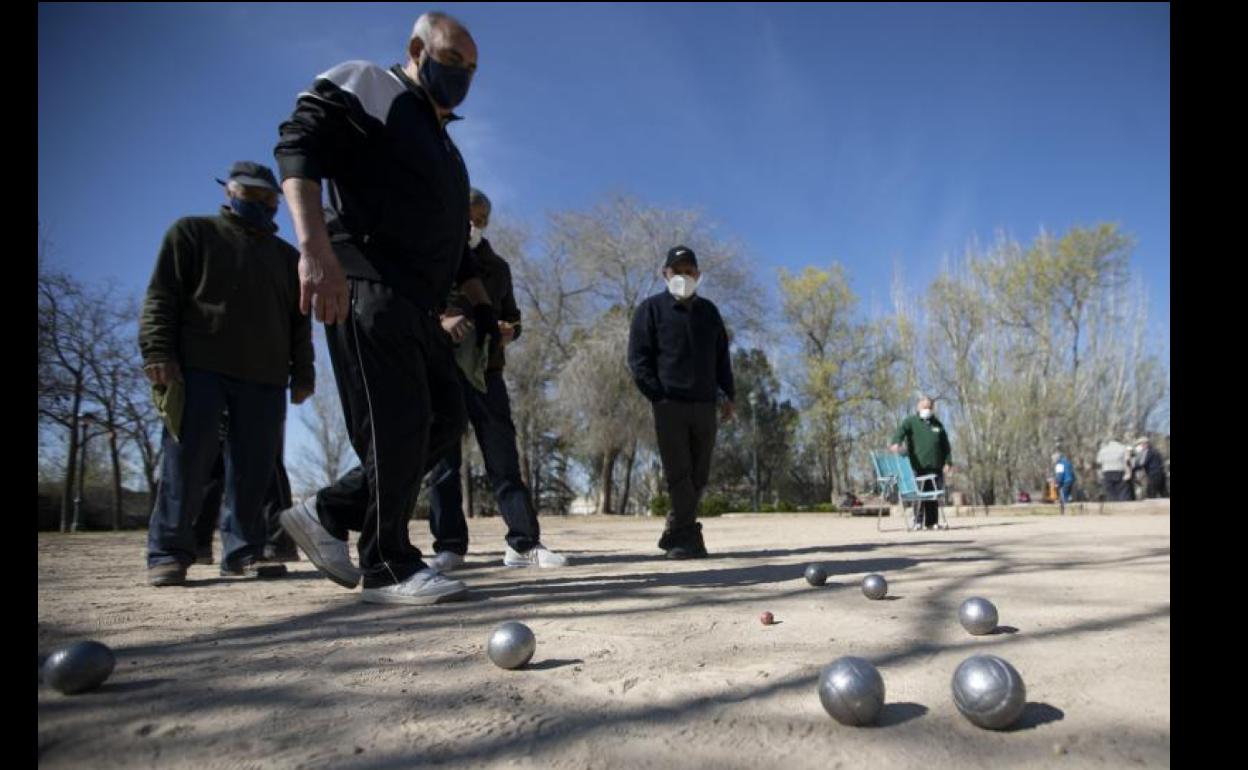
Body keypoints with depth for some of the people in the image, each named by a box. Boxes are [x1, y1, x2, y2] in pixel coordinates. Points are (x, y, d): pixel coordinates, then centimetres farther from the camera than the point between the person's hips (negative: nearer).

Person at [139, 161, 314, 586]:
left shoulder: (287, 256, 25)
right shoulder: (193, 232, 14)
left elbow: (300, 322, 21)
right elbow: (161, 296, 3)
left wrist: (302, 372, 9)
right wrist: (158, 352, -10)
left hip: (265, 377, 4)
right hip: (198, 367, -3)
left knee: (253, 469, -1)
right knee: (186, 460, -7)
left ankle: (242, 549, 4)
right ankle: (168, 551, 1)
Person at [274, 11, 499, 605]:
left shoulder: (440, 141, 29)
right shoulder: (364, 86, 4)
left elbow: (453, 240, 30)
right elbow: (298, 147, -13)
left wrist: (480, 302, 18)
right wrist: (315, 248, -29)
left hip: (418, 306, 9)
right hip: (367, 287, -9)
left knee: (445, 420, 6)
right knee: (396, 423, -11)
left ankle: (328, 513, 15)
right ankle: (389, 567, 1)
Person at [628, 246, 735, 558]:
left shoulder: (708, 310, 17)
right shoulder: (651, 309, 3)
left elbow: (722, 356, 19)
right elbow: (638, 357, -3)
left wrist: (728, 395, 10)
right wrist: (657, 396, -12)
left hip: (705, 404, 5)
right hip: (670, 404, -4)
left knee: (698, 475, 6)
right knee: (679, 474, -7)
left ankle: (675, 535, 17)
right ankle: (688, 537, -4)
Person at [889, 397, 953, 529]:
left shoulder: (938, 424, 19)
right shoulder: (911, 422, 5)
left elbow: (945, 445, 20)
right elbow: (901, 431, -16)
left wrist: (948, 462, 10)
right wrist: (896, 442, -37)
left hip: (935, 467, 4)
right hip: (918, 465, -4)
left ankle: (932, 523, 9)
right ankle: (918, 522, -1)